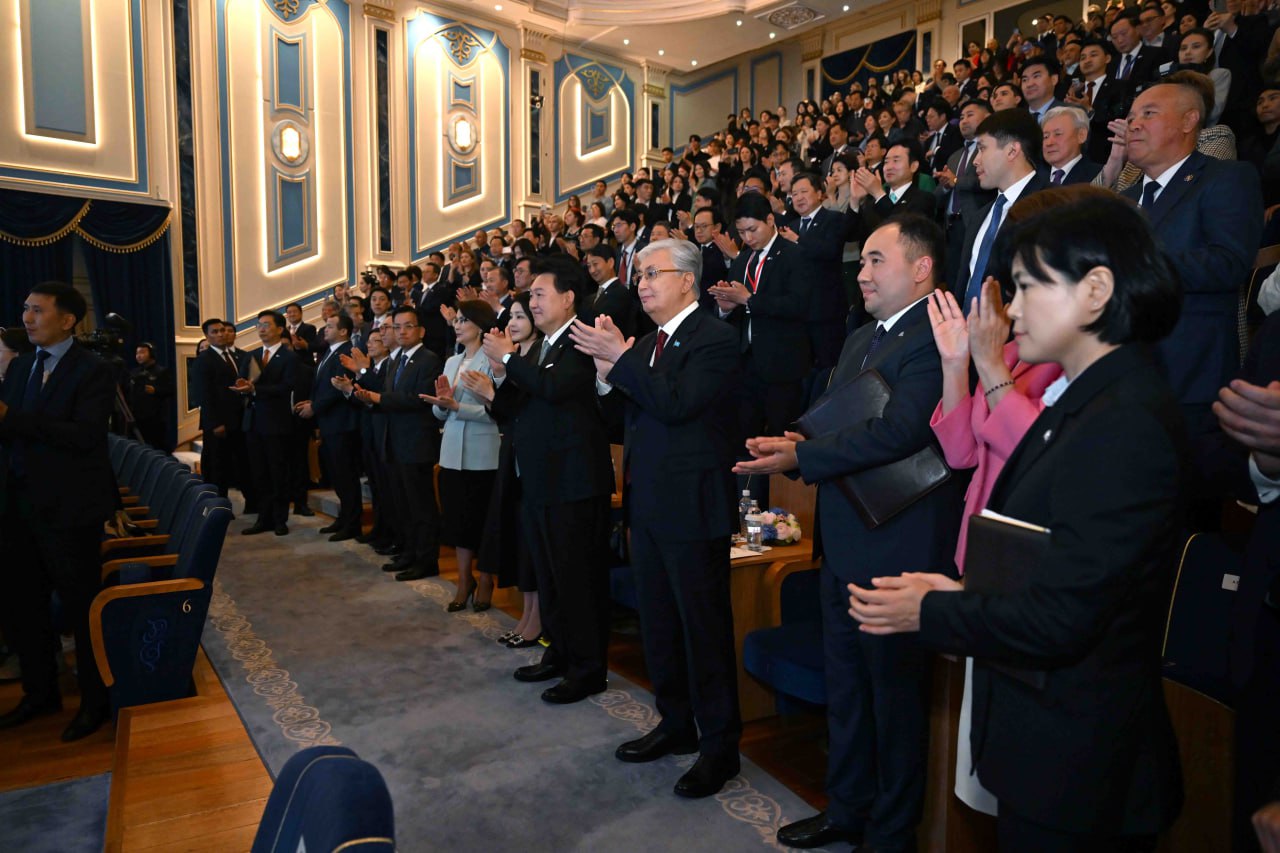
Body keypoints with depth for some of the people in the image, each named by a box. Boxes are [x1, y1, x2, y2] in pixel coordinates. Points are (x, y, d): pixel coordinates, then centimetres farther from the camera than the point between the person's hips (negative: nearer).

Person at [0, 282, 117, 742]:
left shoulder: (94, 371, -11)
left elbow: (85, 435, -23)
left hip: (68, 511, -7)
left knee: (81, 610, 5)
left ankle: (94, 702, 23)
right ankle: (40, 693, 37)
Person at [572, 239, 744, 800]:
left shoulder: (713, 338, -11)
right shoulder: (645, 344, 14)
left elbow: (678, 402, -25)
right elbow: (626, 417, 12)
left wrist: (620, 358, -20)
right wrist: (607, 371, -3)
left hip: (693, 505, -9)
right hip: (648, 502, 9)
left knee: (704, 624, 1)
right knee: (657, 622, 18)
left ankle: (719, 744, 17)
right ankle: (676, 724, 35)